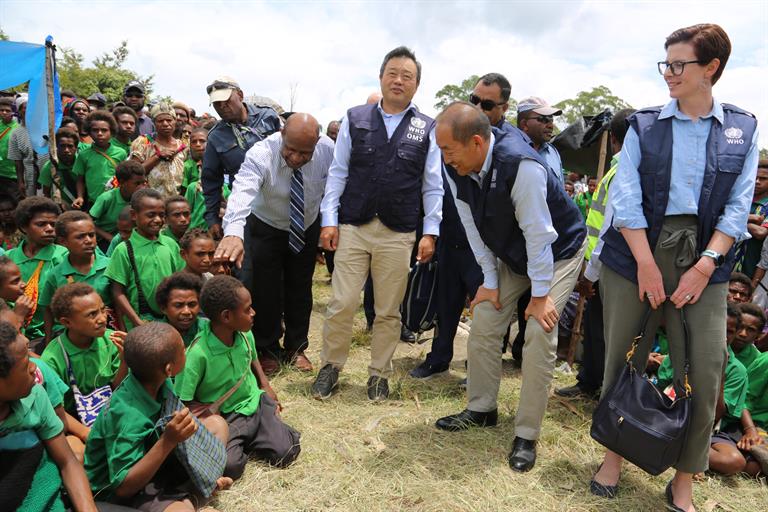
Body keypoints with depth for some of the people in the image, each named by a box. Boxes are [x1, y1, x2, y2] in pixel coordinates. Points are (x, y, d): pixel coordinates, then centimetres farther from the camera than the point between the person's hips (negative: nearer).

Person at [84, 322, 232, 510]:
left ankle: (191, 496, 1)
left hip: (154, 465, 8)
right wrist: (168, 441, -36)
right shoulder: (128, 417, -32)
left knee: (216, 423, 7)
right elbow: (123, 487, -29)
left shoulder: (159, 382, -12)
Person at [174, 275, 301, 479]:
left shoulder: (245, 335, -5)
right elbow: (182, 402, -16)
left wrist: (265, 385, 7)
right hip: (223, 416, -5)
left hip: (254, 402, 5)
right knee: (229, 466, -30)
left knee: (285, 452, -15)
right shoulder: (198, 353, -24)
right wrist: (213, 414, -18)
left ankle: (246, 442, 10)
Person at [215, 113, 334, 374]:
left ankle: (296, 348, 34)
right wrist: (233, 233, -68)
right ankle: (267, 350, 27)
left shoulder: (328, 149, -24)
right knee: (265, 290, 2)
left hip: (307, 228, 3)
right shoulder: (260, 155, -34)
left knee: (300, 289, 14)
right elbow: (243, 192, -51)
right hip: (266, 228, -2)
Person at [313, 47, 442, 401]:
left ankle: (379, 374, 27)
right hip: (352, 228, 0)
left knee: (389, 311, 10)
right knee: (341, 304, 1)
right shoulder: (355, 119, 5)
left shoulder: (427, 129, 5)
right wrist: (329, 220, -2)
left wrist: (430, 232, -3)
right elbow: (337, 173, 5)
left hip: (399, 234, 1)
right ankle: (330, 366, 23)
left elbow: (433, 186, 5)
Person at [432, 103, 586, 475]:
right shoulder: (455, 168, -17)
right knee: (483, 325, 4)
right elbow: (474, 229, -7)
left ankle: (526, 435, 3)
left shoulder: (521, 165, -37)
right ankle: (481, 409, 23)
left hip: (557, 252, -6)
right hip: (509, 254, 6)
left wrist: (540, 294, -22)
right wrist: (490, 280, -3)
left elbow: (538, 232, -30)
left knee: (539, 337, -12)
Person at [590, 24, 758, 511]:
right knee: (623, 358, 4)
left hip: (702, 257, 1)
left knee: (705, 369, -2)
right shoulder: (644, 124, 3)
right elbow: (625, 197, -5)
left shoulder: (743, 129, 7)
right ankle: (614, 453, 25)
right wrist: (646, 266, -12)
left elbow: (738, 207, 3)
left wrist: (705, 265, -9)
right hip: (636, 252, 0)